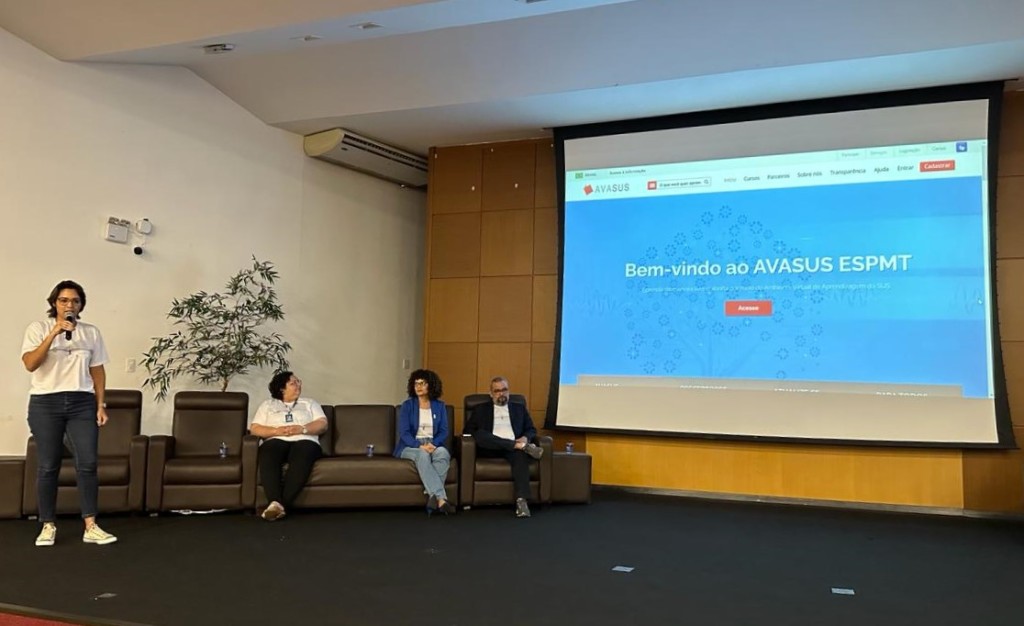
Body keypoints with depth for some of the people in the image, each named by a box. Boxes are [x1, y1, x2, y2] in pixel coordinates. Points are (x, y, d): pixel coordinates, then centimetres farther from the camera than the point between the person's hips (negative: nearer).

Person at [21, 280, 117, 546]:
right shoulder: (38, 328, 1)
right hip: (45, 404, -2)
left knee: (87, 464, -4)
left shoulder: (91, 332, 8)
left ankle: (91, 527, -1)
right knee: (48, 466, 3)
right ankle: (48, 525, 14)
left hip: (82, 404, 2)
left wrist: (100, 405, 4)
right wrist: (54, 333, -20)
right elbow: (30, 364, -12)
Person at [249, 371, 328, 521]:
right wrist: (276, 431, -6)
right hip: (276, 440, 0)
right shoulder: (268, 404, 25)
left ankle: (281, 504, -49)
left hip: (304, 441, 0)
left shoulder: (310, 403, 26)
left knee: (301, 459, -38)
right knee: (268, 458, -38)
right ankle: (276, 503, -52)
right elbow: (254, 428, 12)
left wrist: (302, 429, -6)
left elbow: (322, 424, 12)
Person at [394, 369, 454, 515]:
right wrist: (420, 446, -23)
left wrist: (433, 444, -18)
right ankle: (441, 498, -48)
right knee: (422, 454, -38)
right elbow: (404, 433, -7)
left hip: (434, 445, 2)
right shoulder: (407, 405, 2)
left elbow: (444, 432, 2)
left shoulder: (439, 406, 9)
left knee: (443, 452, -35)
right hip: (410, 446, -2)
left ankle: (434, 496, -39)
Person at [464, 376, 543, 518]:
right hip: (490, 449, 0)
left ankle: (521, 501, -47)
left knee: (521, 454, -36)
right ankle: (524, 446, -34)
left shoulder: (519, 409, 24)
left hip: (513, 448, 0)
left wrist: (526, 438, -8)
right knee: (479, 434, -33)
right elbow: (468, 430, 9)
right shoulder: (481, 409, 19)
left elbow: (531, 430, 18)